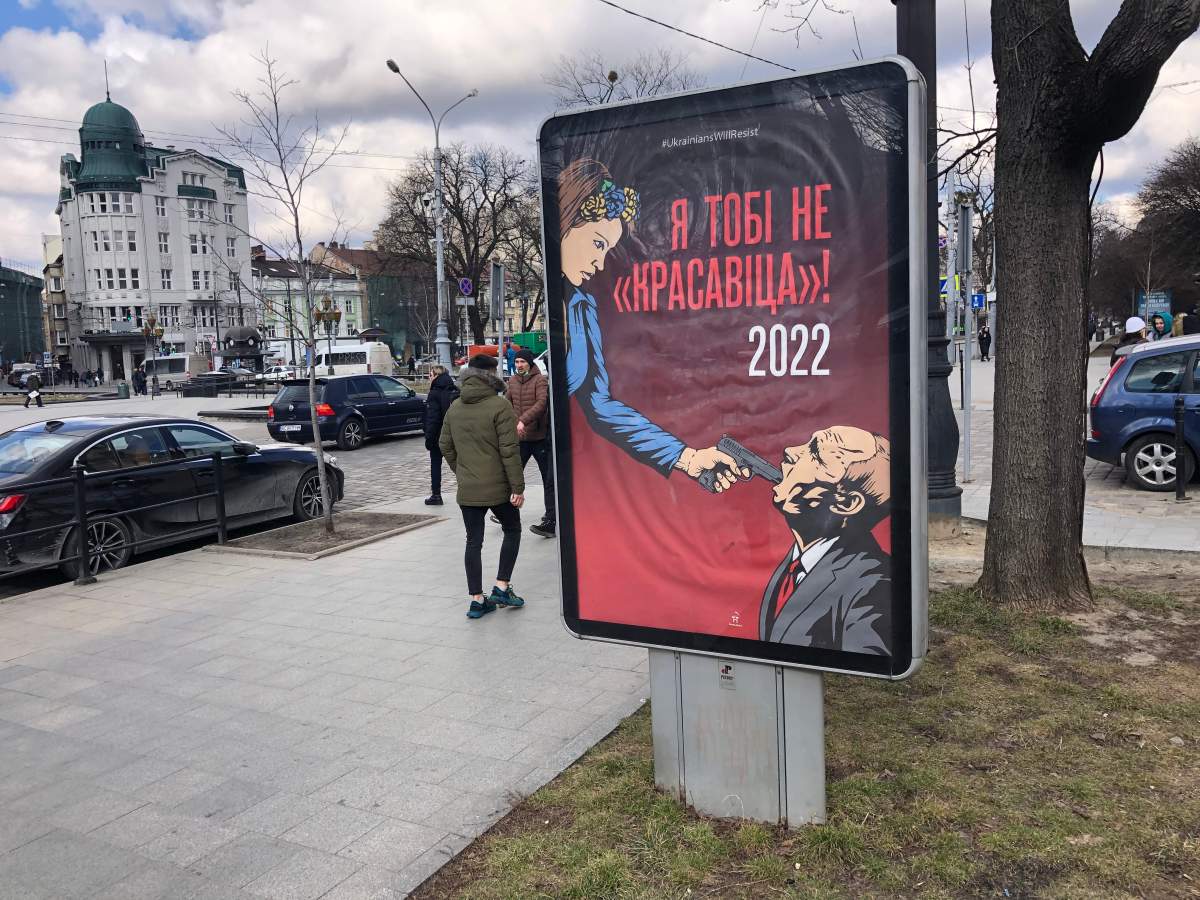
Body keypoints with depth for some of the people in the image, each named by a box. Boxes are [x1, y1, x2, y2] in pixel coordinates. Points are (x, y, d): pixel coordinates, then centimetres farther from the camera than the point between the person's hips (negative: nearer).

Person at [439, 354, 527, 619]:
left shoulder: (455, 407, 7)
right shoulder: (499, 405, -13)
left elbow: (445, 446, 14)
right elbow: (509, 450, -16)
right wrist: (518, 486, -12)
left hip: (467, 489, 5)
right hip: (498, 487, -5)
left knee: (473, 541, 9)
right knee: (512, 530, 16)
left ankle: (477, 599, 12)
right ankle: (501, 587, 11)